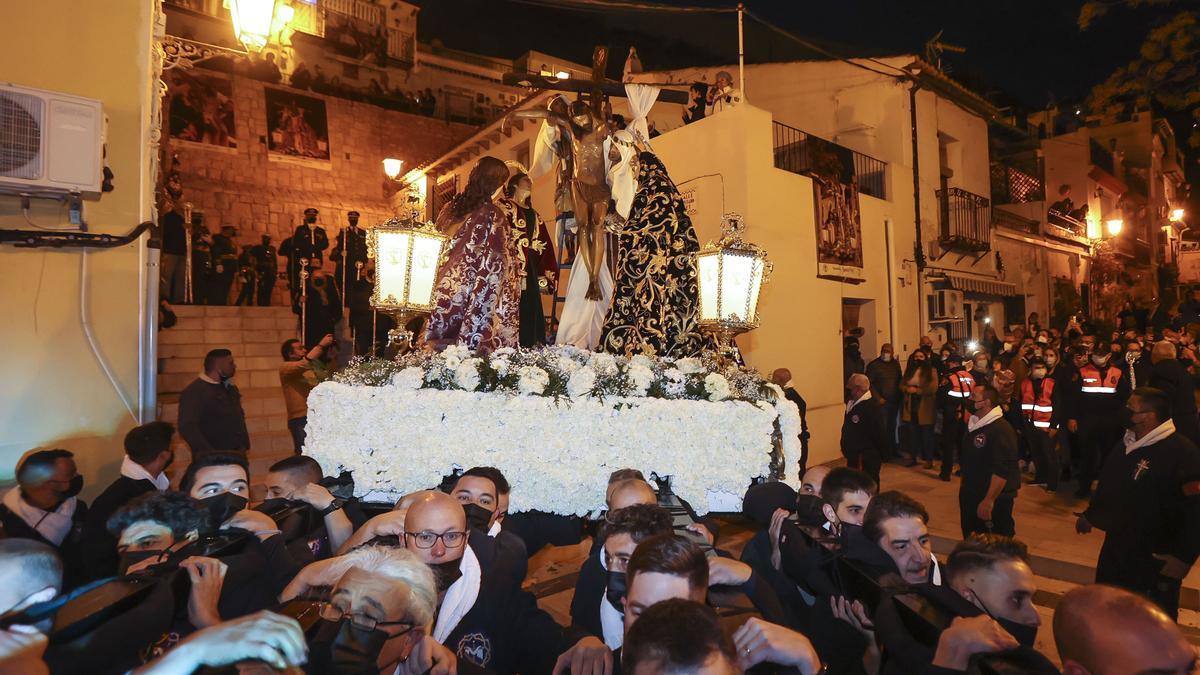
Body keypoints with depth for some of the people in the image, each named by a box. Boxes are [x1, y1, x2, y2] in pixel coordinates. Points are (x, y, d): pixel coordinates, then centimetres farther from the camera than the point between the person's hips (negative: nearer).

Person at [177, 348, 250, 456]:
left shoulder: (230, 388, 13)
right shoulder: (194, 392, -11)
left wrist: (244, 445, 7)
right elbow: (187, 428, -19)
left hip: (236, 455, 7)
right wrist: (211, 455, -22)